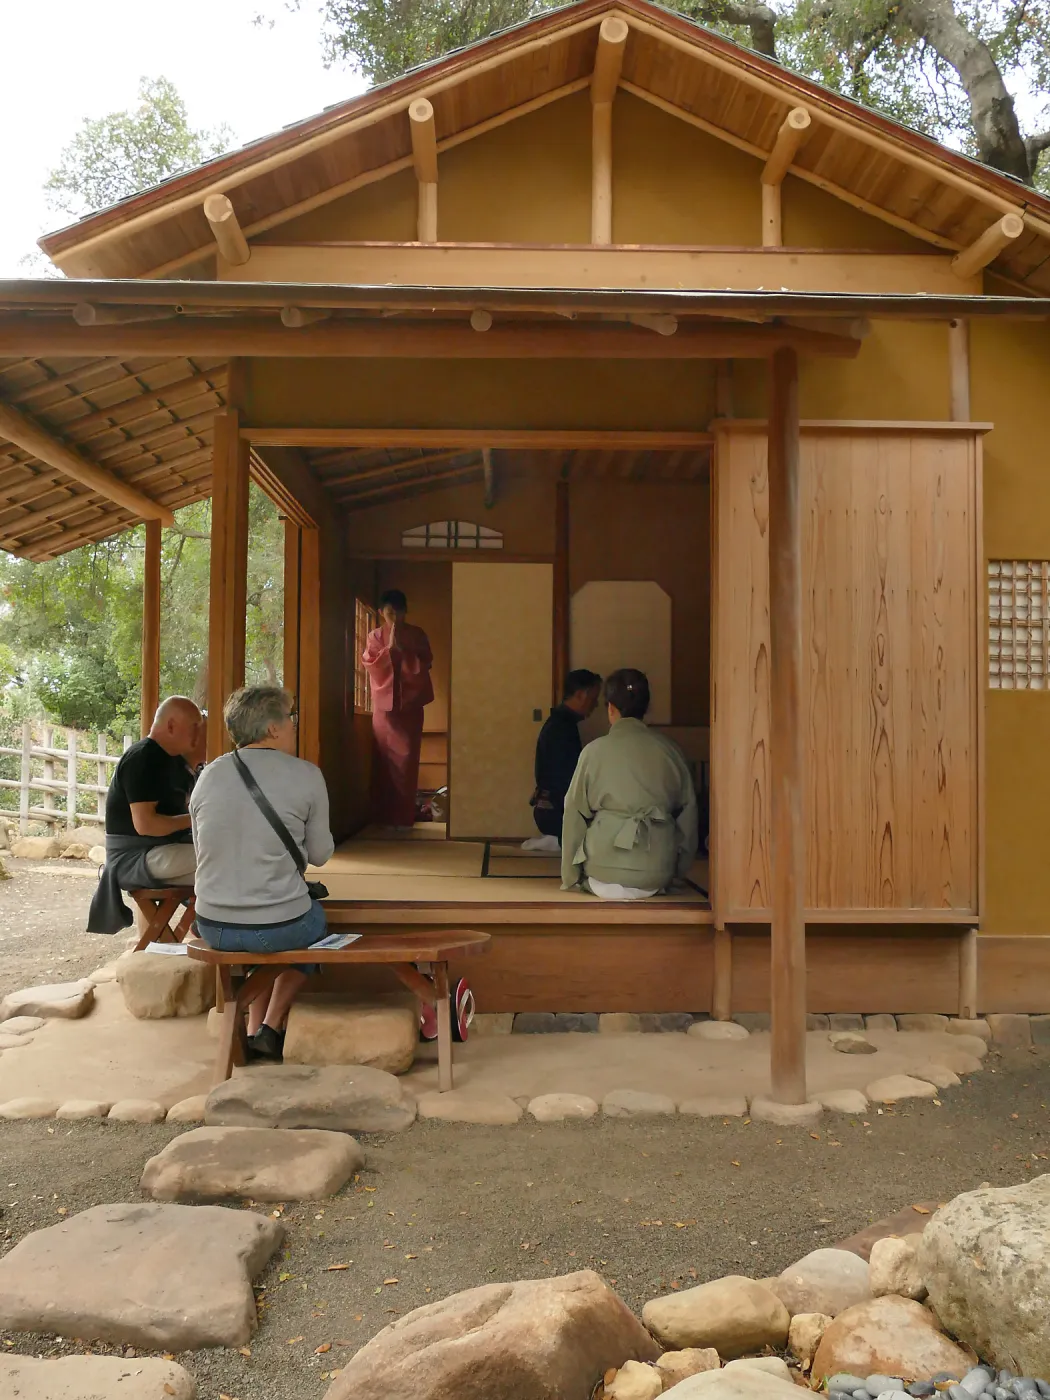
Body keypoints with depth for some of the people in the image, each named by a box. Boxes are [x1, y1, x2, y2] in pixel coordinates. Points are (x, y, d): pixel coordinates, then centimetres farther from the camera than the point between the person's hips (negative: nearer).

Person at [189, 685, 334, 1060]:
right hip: (281, 927, -4)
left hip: (213, 928, 4)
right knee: (316, 917, 31)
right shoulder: (306, 775, -9)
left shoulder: (209, 776, 1)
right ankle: (272, 1026, 23)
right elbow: (320, 854, 0)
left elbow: (202, 848, 13)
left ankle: (254, 1028, 31)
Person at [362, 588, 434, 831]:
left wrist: (404, 649, -14)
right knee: (383, 761, 1)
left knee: (407, 761, -4)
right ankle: (383, 816, 8)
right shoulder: (375, 636, 8)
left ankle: (404, 817, 1)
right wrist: (390, 648, -13)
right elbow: (370, 664, -4)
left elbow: (426, 663, -3)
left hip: (410, 704, -1)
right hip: (383, 705, 1)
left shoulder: (417, 634, 6)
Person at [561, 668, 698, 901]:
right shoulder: (669, 751, 3)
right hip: (656, 876, 2)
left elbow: (575, 816, 1)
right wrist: (677, 871, 20)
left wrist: (570, 878, 12)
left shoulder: (594, 751, -3)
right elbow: (687, 814, 8)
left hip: (605, 872, -2)